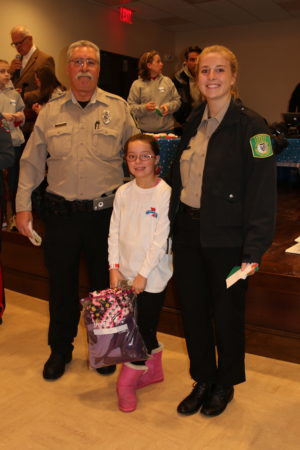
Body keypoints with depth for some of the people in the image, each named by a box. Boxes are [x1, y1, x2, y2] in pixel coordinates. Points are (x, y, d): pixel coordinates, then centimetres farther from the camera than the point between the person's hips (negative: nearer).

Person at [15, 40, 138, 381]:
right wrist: (23, 205, 3)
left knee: (105, 284, 13)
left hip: (105, 212, -1)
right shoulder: (50, 111, 7)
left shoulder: (118, 108, 4)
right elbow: (32, 162, 8)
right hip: (61, 212, 1)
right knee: (61, 283, 12)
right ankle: (60, 349, 33)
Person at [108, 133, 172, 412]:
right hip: (126, 272, 5)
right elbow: (114, 233, 6)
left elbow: (161, 239, -14)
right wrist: (115, 267, -2)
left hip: (152, 275, -5)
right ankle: (153, 368, 36)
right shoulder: (123, 193, 3)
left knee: (144, 328, 2)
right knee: (141, 327, 14)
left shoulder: (165, 193, -12)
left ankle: (127, 383, 17)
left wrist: (143, 273, -14)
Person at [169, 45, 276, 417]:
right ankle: (203, 380, 35)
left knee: (226, 313, 11)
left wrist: (254, 249, -21)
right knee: (192, 309, 14)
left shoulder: (250, 125, -12)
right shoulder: (194, 122, 9)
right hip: (188, 232, 6)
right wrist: (173, 224, 7)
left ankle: (225, 384, 35)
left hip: (225, 239, -6)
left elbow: (262, 191, -16)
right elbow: (179, 176, 11)